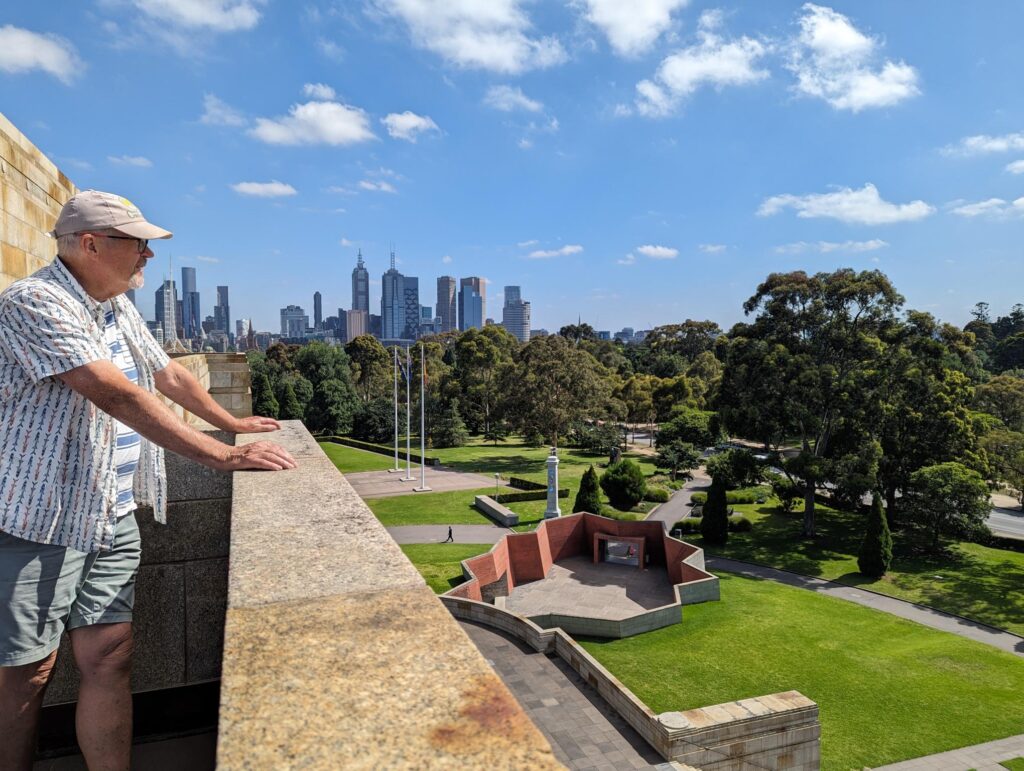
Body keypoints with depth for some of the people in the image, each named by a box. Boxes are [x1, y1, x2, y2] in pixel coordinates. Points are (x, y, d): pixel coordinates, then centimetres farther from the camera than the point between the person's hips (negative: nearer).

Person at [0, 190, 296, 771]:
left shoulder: (118, 308, 12)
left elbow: (171, 375, 24)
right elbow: (116, 395, -27)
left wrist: (233, 423, 27)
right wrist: (221, 456, -30)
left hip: (112, 522, 7)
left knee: (110, 660, 6)